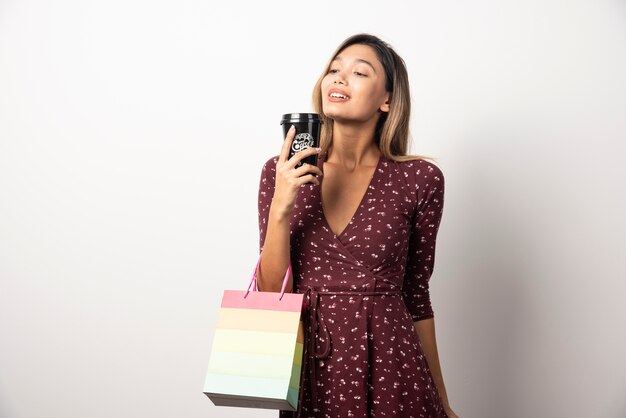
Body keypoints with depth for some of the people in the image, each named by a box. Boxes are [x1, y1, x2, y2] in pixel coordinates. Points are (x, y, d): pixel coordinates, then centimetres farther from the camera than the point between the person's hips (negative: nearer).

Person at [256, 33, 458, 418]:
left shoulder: (420, 180, -6)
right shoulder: (282, 172, -2)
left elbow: (415, 295, 3)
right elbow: (271, 293, -4)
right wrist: (280, 209, -19)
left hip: (390, 370, -1)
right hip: (310, 374, 2)